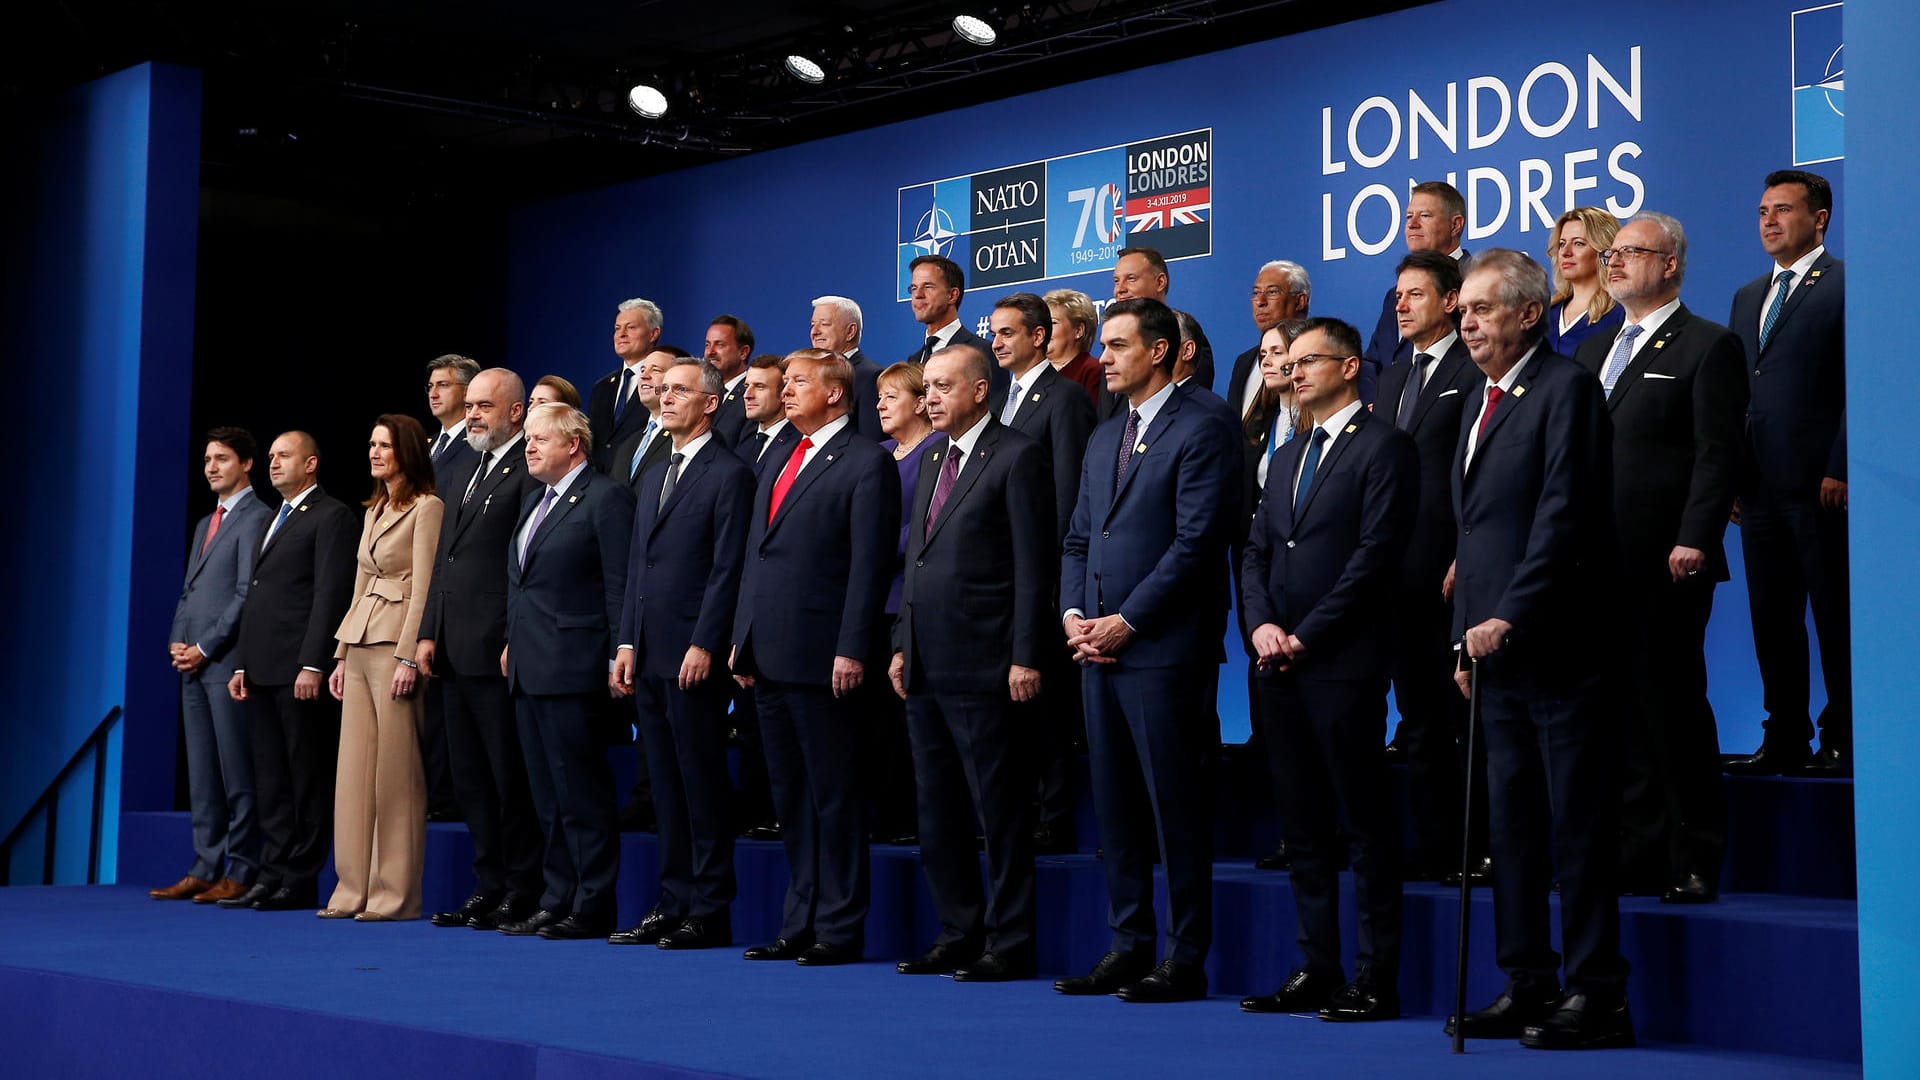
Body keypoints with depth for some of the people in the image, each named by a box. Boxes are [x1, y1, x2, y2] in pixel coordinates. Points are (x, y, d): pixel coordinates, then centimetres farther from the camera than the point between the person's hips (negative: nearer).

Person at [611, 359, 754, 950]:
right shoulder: (654, 476, 20)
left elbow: (727, 570, -12)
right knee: (666, 786, 11)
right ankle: (672, 904, 16)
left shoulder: (729, 474, -6)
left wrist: (704, 646, -17)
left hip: (694, 656, -8)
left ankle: (709, 912, 1)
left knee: (703, 784, -4)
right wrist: (627, 642, 12)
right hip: (651, 657, 8)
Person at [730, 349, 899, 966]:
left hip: (820, 656, -8)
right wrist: (742, 639, 15)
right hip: (769, 657, 8)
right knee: (790, 798, 12)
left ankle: (839, 929, 4)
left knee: (833, 795, -2)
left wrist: (851, 650, -18)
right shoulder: (779, 465, 19)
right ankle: (800, 923, 19)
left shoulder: (865, 463, -6)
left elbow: (869, 564, -12)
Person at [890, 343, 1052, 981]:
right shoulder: (932, 462, 18)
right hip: (927, 666, 9)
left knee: (1000, 815, -2)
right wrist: (902, 645, 15)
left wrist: (1026, 658, -16)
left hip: (984, 666, -8)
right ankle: (959, 934, 21)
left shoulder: (1016, 457, -7)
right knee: (938, 815, 12)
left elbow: (1034, 564, -11)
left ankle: (1010, 945, 4)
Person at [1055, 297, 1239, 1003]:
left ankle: (1185, 959, 2)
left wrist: (1127, 621, -15)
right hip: (1099, 647, 8)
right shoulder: (1104, 438, 20)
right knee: (1114, 805, 10)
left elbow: (1196, 541, -14)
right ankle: (1128, 946, 17)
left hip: (1163, 648, -8)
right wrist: (1073, 614, 3)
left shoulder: (1202, 431, -6)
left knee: (1176, 806, -4)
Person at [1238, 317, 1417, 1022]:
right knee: (1305, 825, 10)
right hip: (1281, 665, 8)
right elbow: (1257, 552, 17)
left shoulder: (1383, 446, -4)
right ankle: (1317, 969, 16)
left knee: (1366, 824, -4)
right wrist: (1262, 624, -1)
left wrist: (1305, 636, -13)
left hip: (1344, 662, -8)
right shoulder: (1290, 457, 21)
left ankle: (1377, 980, 0)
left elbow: (1376, 553, -13)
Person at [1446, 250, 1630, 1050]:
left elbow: (1564, 517, -16)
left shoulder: (1565, 388, -8)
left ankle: (1598, 995, 1)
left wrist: (1507, 618, -18)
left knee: (1577, 825, -4)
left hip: (1555, 646, -9)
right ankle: (1528, 986, 17)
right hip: (1497, 650, 9)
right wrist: (1469, 632, 15)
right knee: (1512, 825, 10)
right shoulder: (1480, 402, 19)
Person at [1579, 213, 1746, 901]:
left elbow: (1718, 453, -10)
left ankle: (1695, 864, 5)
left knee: (1673, 706, -3)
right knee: (1621, 713, 9)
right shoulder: (1592, 354, 20)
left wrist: (1694, 540, -19)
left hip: (1665, 566, -7)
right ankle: (1636, 857, 16)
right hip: (1598, 562, 7)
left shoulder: (1709, 347, -2)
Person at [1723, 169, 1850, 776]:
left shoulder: (1845, 285, -3)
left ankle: (1842, 743, 5)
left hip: (1819, 487, -7)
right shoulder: (1748, 297, 19)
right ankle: (1784, 741, 15)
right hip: (1760, 488, 7)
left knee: (1835, 619, -1)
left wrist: (1839, 470, -15)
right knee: (1772, 620, 9)